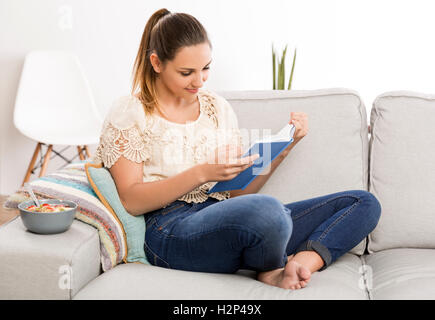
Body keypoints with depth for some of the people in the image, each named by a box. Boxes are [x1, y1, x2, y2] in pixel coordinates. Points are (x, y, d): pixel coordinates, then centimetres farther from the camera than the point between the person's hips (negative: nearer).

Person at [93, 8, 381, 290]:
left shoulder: (219, 108, 19)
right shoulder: (128, 113, 4)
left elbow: (239, 192, 16)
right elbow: (131, 201, -6)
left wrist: (283, 148, 3)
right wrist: (201, 173, -17)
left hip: (225, 221, 6)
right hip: (172, 230, -6)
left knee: (364, 203, -4)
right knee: (266, 210, -40)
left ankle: (304, 261, -29)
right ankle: (272, 267, -7)